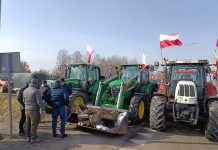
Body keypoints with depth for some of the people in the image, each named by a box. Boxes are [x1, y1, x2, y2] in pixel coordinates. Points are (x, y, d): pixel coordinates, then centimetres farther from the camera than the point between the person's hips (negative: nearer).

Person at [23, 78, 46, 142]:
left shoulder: (25, 90, 9)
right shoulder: (36, 91, -16)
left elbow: (24, 101, 18)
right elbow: (39, 102, -19)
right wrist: (43, 110, -15)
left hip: (27, 110, 8)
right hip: (34, 110, -8)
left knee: (28, 124, 16)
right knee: (34, 124, 2)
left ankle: (28, 137, 26)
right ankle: (33, 138, 9)